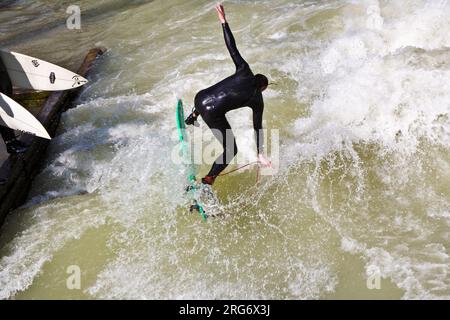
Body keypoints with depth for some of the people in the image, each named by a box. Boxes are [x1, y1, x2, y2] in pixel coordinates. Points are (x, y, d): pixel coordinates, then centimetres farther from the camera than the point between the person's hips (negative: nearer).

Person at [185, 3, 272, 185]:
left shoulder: (244, 71, 15)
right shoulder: (258, 101, 9)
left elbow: (232, 47, 12)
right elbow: (258, 127, 8)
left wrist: (223, 21, 18)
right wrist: (260, 154, 10)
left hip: (200, 97, 5)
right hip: (213, 114, -5)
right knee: (231, 150, 14)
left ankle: (192, 118, 57)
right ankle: (208, 181, 7)